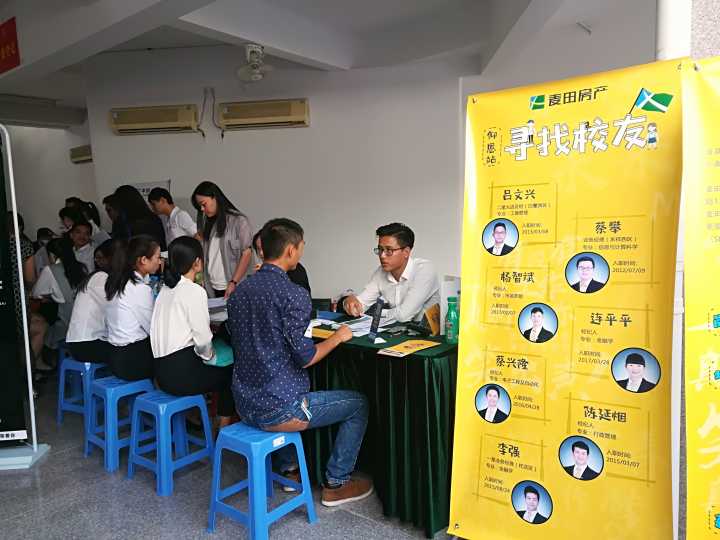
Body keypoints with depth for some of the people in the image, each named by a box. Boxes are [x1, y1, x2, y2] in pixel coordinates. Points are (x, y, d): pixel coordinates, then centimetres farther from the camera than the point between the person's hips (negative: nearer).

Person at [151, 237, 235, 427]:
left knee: (215, 369, 27)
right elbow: (202, 338, -17)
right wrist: (210, 355, 3)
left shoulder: (165, 289, 11)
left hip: (162, 370, 8)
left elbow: (175, 328, 13)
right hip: (181, 372, -8)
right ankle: (224, 431, 18)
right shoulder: (195, 291, -14)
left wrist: (204, 356, 14)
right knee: (229, 373, 14)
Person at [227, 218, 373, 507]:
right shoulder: (293, 294, -20)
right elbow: (305, 358, -19)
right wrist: (337, 338, -1)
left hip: (245, 405, 8)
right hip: (276, 410, -8)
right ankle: (336, 484, 19)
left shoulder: (240, 290, 5)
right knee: (359, 403, 10)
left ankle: (289, 469, 40)